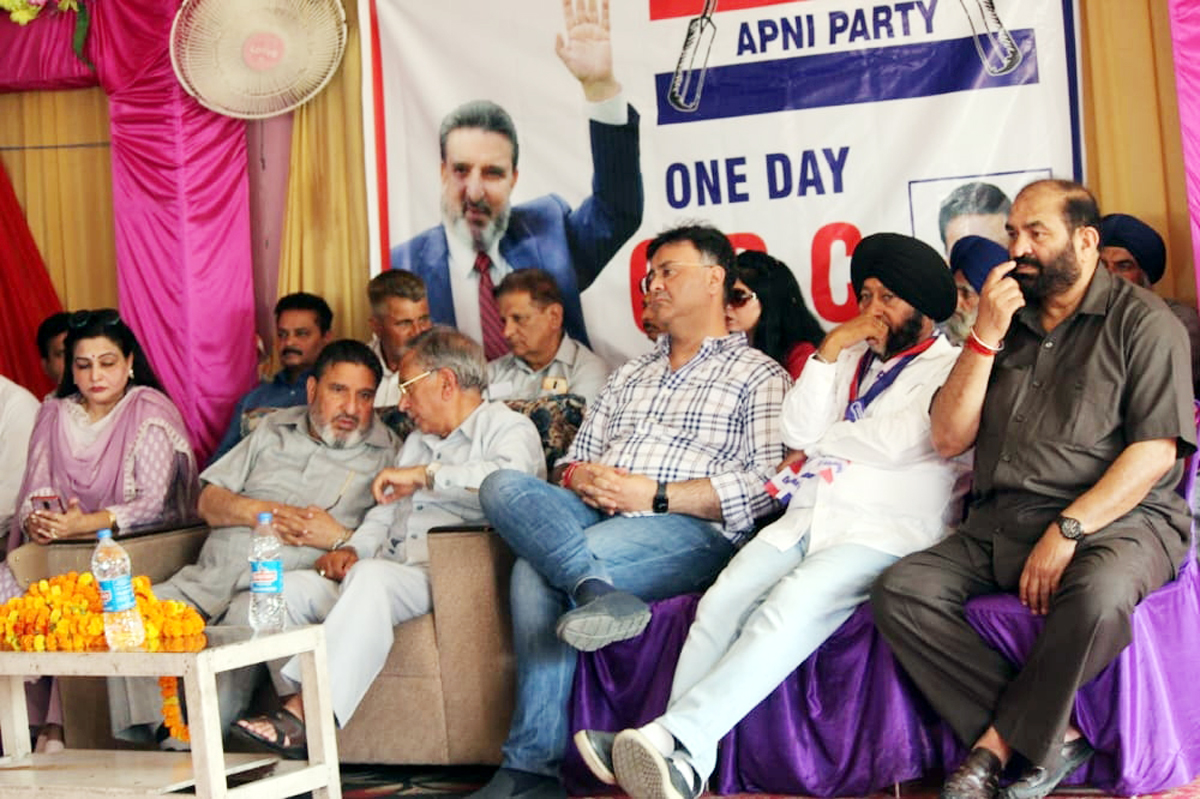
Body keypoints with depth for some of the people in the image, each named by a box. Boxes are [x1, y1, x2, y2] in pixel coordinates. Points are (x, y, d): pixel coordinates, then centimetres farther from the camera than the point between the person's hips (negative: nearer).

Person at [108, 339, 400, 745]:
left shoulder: (387, 455, 10)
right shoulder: (274, 429, 22)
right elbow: (209, 501, 17)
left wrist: (339, 538, -11)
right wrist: (258, 512, -1)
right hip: (207, 578, 4)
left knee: (247, 620, -38)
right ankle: (162, 734, -24)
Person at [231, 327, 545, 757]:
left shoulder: (508, 427, 5)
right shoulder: (417, 441, 33)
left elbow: (513, 479, -19)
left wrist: (426, 475, -13)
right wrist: (352, 548, 6)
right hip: (390, 574, 8)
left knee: (370, 576, -36)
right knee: (291, 586, -15)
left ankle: (307, 713, -40)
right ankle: (296, 706, -29)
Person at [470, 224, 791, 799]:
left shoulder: (759, 376, 9)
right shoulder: (628, 377, 33)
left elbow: (769, 486, -6)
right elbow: (574, 459, 28)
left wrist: (655, 495, -14)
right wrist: (580, 478, 0)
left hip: (688, 532, -6)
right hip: (594, 518, 7)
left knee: (538, 569, -31)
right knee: (503, 486, -24)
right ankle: (596, 592, -43)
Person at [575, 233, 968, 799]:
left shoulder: (949, 368, 6)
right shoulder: (853, 361, 28)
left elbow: (895, 444, -9)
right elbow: (799, 431, 14)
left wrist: (822, 443, 8)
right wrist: (833, 347, 8)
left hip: (882, 534, -6)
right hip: (806, 521, 6)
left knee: (790, 606, -34)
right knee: (721, 603, -22)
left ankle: (681, 741, -46)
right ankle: (669, 753, -34)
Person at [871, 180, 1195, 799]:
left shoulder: (1142, 322, 1)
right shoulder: (1008, 323, 18)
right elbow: (949, 439, 11)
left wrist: (1067, 530, -19)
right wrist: (985, 337, -1)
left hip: (1116, 518, -5)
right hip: (999, 527, 6)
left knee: (1098, 594, -39)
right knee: (899, 590, -18)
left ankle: (1001, 740, -17)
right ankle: (1052, 734, -20)